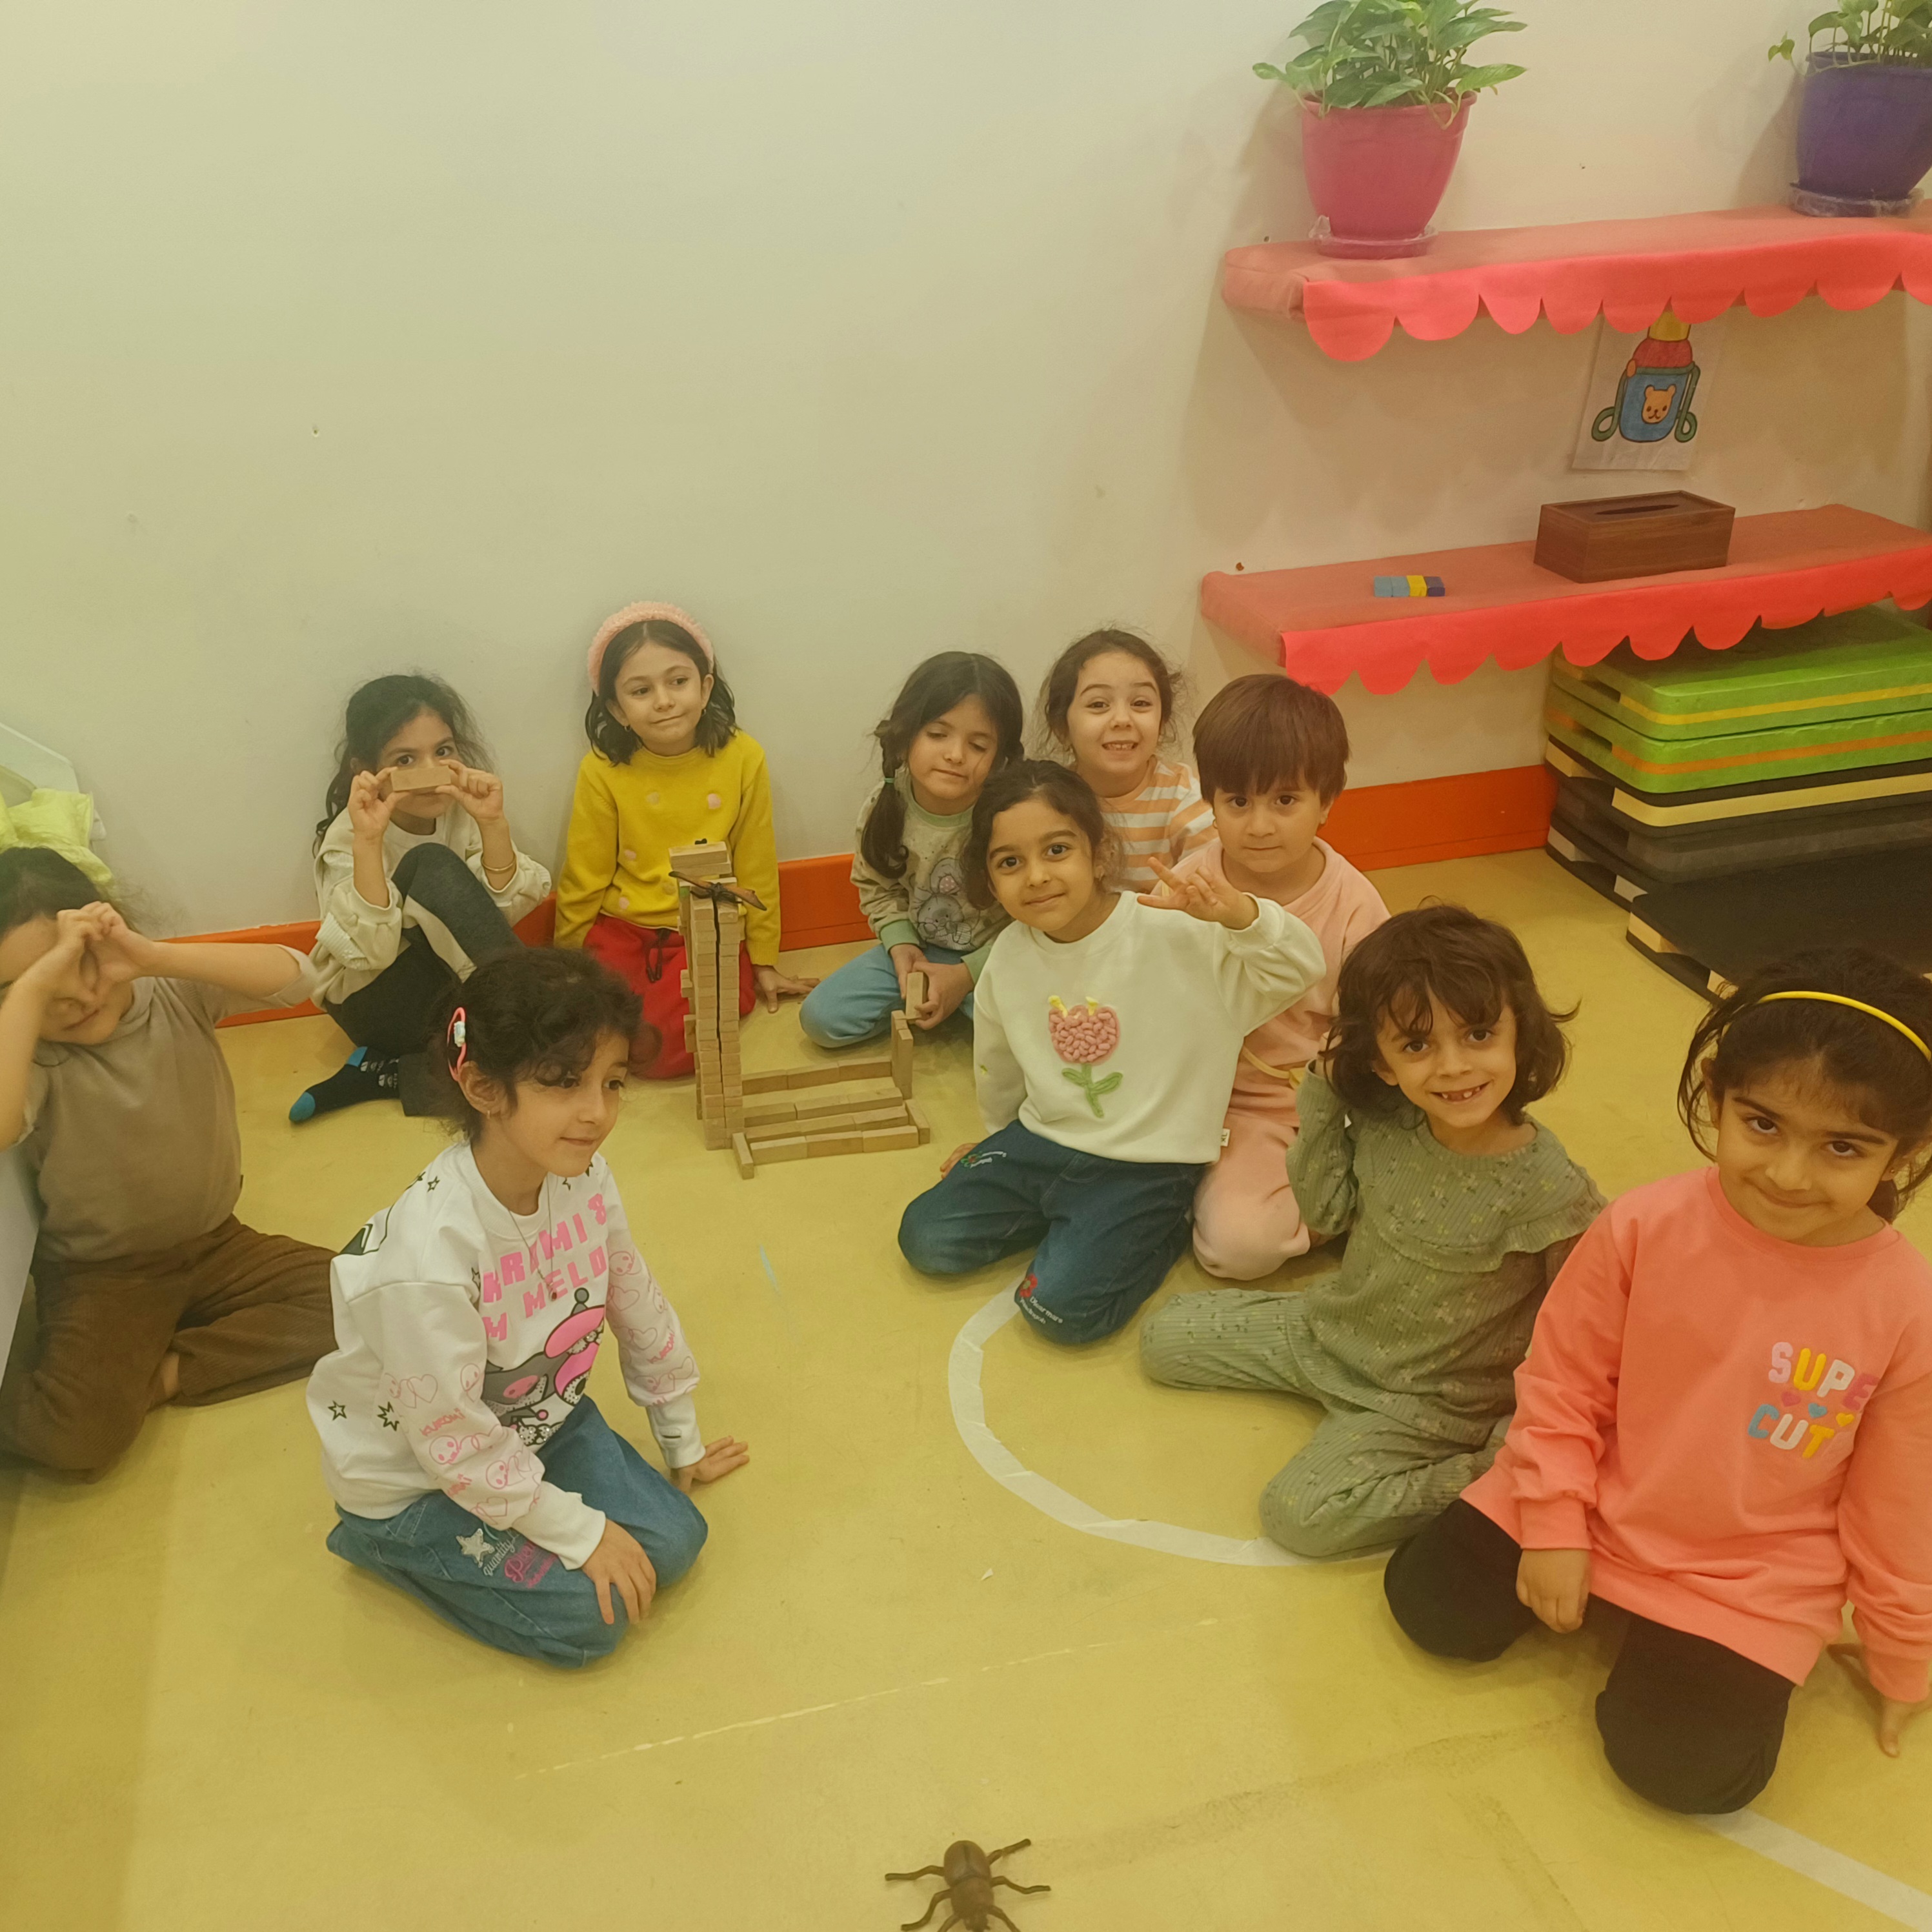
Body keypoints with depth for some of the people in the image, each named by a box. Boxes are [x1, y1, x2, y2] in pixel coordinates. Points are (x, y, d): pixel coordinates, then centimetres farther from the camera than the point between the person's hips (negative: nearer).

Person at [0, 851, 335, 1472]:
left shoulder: (178, 994, -10)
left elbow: (292, 977, -27)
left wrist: (155, 954, -36)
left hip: (214, 1245, 4)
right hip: (100, 1275, -4)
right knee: (76, 1434, -29)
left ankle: (166, 1372, -6)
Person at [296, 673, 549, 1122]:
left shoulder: (463, 811, -5)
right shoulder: (348, 837, -15)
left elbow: (507, 909, -15)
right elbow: (371, 951, -29)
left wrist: (492, 824, -29)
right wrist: (369, 841, -38)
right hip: (375, 1004, -4)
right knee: (432, 865, -29)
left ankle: (386, 1074, -16)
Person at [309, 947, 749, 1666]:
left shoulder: (583, 1178, -18)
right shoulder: (428, 1255, -38)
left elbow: (640, 1310, -1)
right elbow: (456, 1443, -27)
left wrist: (684, 1443, 12)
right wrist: (581, 1532, -17)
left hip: (540, 1420, 6)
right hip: (415, 1477, -6)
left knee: (672, 1544, -1)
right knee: (588, 1614, -12)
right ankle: (386, 1544, 9)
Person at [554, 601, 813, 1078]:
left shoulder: (742, 758, -8)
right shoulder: (603, 771, -8)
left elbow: (756, 870, 2)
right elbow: (584, 880, 3)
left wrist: (763, 962, 9)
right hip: (622, 931, 1)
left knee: (668, 1050, -25)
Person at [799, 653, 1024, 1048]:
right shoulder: (886, 806, -13)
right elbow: (877, 888, 5)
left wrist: (967, 975, -20)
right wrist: (902, 946, -11)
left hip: (993, 957, -3)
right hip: (918, 948, 4)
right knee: (821, 1018, -9)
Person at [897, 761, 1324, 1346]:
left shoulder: (1172, 935, -21)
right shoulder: (1008, 957, -3)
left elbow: (1300, 969, -26)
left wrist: (1238, 914, -46)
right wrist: (999, 1137, 31)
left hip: (1144, 1165, -6)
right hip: (1041, 1141, 6)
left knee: (1063, 1304, -21)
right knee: (925, 1239, -1)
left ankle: (1164, 1228, 7)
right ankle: (1068, 1218, 15)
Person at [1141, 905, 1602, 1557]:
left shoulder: (1550, 1190, -29)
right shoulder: (1383, 1125, -15)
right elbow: (1326, 1211, -1)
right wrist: (1323, 1095, -13)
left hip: (1424, 1397, -6)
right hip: (1328, 1330, 6)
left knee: (1302, 1514, -22)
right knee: (1164, 1341, 10)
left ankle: (1485, 1479, -4)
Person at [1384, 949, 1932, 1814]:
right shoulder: (1645, 1226, -20)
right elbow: (1562, 1382, -6)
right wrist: (1553, 1527, -8)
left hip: (1751, 1581, -1)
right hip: (1591, 1508, 2)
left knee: (1689, 1762, -17)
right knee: (1433, 1602, -4)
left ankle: (1672, 1640, 15)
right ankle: (1608, 1602, 19)